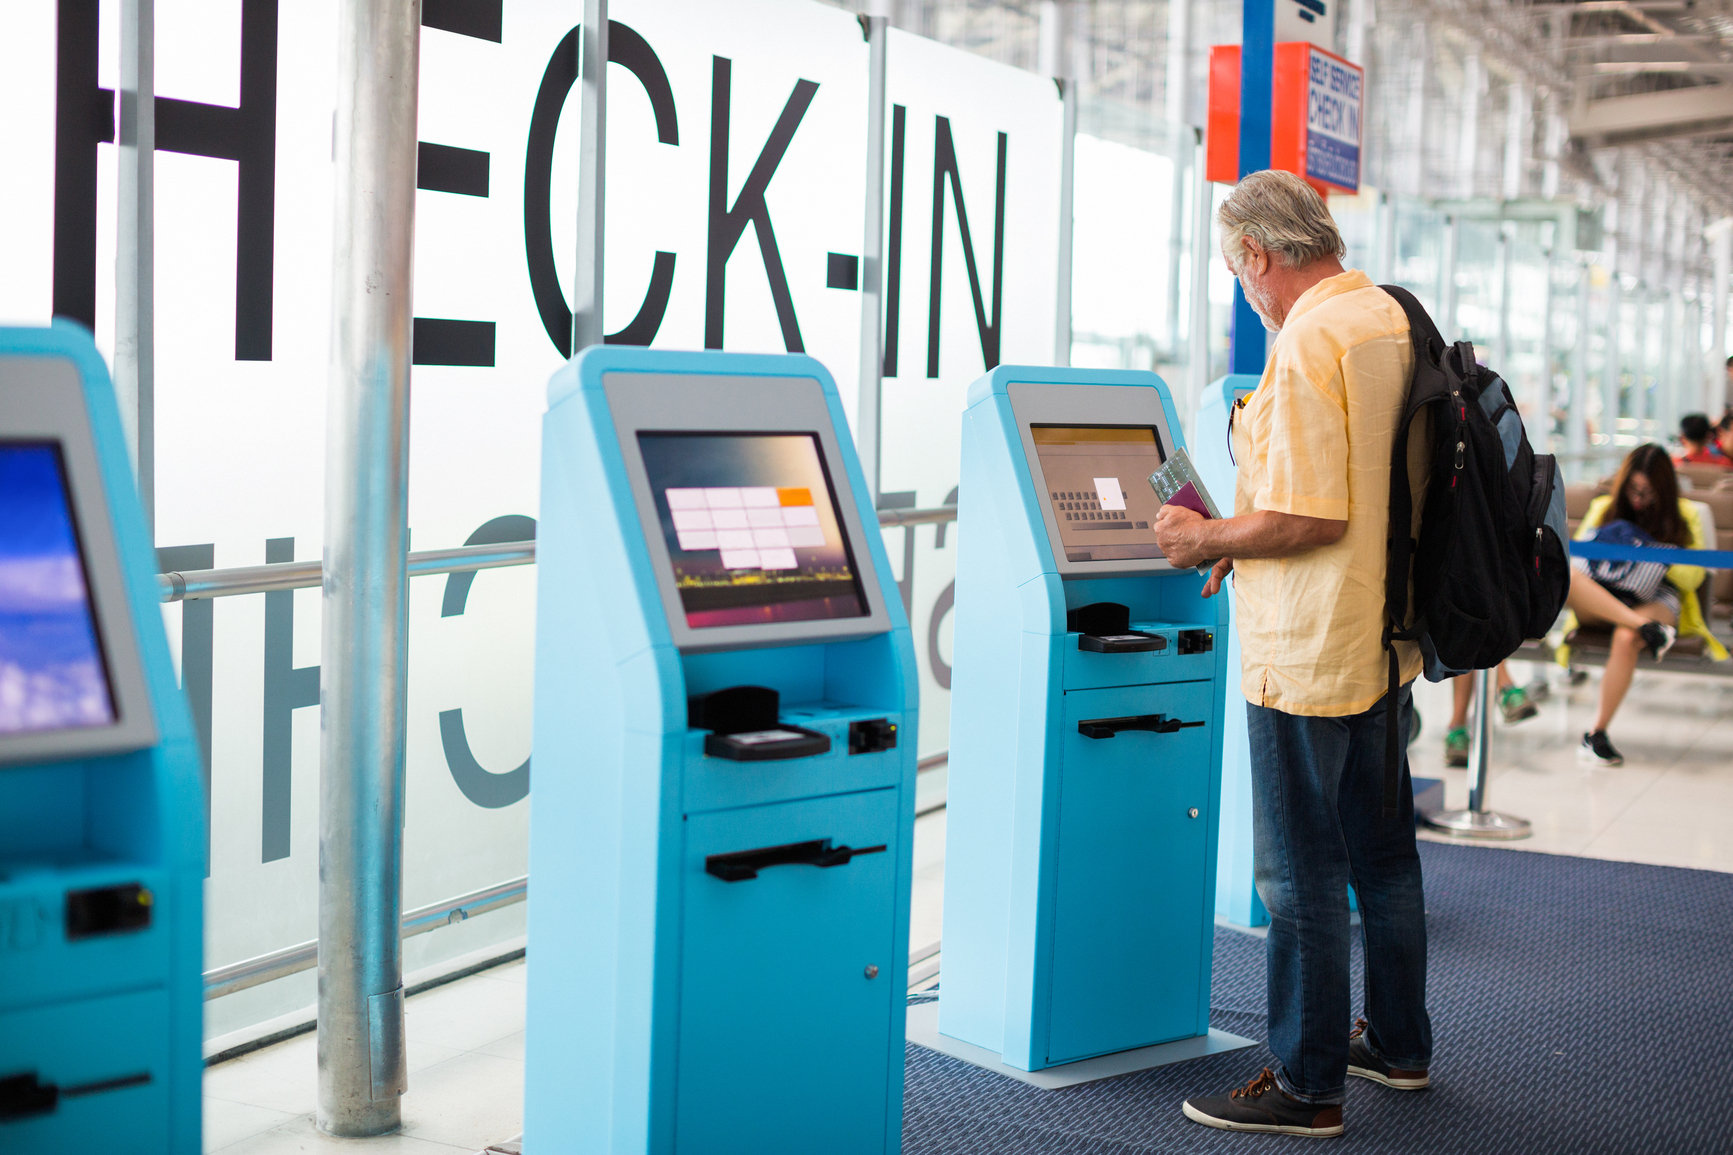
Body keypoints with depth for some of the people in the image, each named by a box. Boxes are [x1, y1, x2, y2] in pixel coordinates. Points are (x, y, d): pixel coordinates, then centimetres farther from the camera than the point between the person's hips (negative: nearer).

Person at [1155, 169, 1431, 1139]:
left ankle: (1308, 1086, 9)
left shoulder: (1309, 342, -19)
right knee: (1383, 848, 19)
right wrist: (1246, 547, 19)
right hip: (1389, 640, 10)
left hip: (1313, 650, -9)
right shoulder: (1395, 319, 10)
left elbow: (1311, 517, -25)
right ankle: (1399, 1045, 33)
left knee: (1302, 869, 0)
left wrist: (1208, 540, -9)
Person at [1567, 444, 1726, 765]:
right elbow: (1574, 558, 10)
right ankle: (1646, 628, -44)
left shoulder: (1683, 516, 12)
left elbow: (1693, 577, 7)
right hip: (1602, 600, 2)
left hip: (1657, 601, -2)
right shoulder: (1603, 508, 16)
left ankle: (1597, 733, -32)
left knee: (1626, 638, -39)